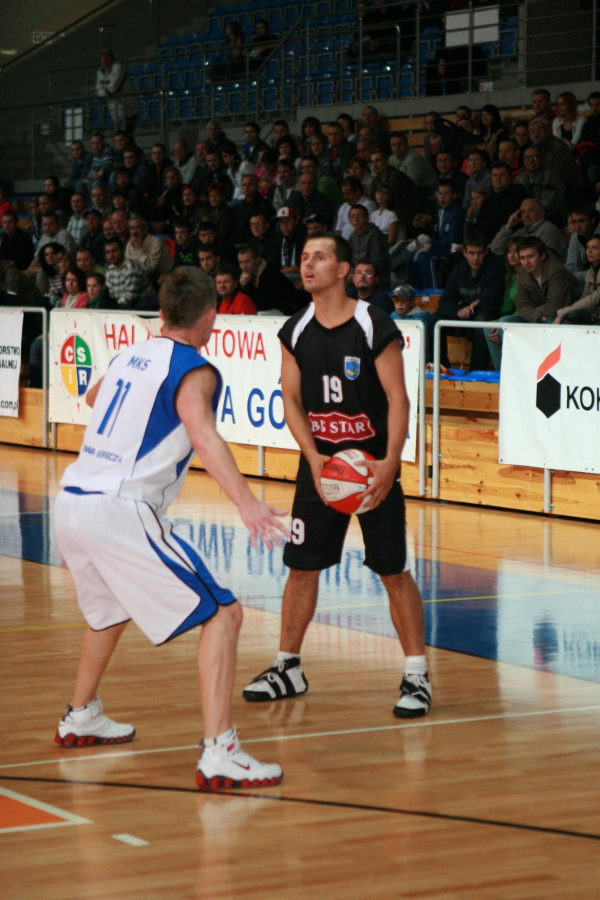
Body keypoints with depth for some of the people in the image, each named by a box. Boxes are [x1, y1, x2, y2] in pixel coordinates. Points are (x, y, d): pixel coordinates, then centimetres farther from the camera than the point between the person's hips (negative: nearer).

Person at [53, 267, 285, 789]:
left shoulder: (130, 356, 17)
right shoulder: (194, 371, -5)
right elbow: (202, 433, -26)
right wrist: (246, 501, -38)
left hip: (71, 504, 8)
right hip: (121, 512, -8)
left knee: (110, 609, 35)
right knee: (222, 614, -7)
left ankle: (81, 717, 51)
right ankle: (219, 754, -18)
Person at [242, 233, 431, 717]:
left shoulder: (375, 326, -12)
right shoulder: (296, 331, 2)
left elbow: (397, 397, -13)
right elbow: (292, 400, 3)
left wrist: (389, 463, -23)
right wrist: (314, 457, -12)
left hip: (373, 463, -4)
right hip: (319, 462, 4)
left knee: (394, 571, -3)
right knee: (302, 565, 8)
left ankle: (417, 676, 3)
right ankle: (288, 668, 20)